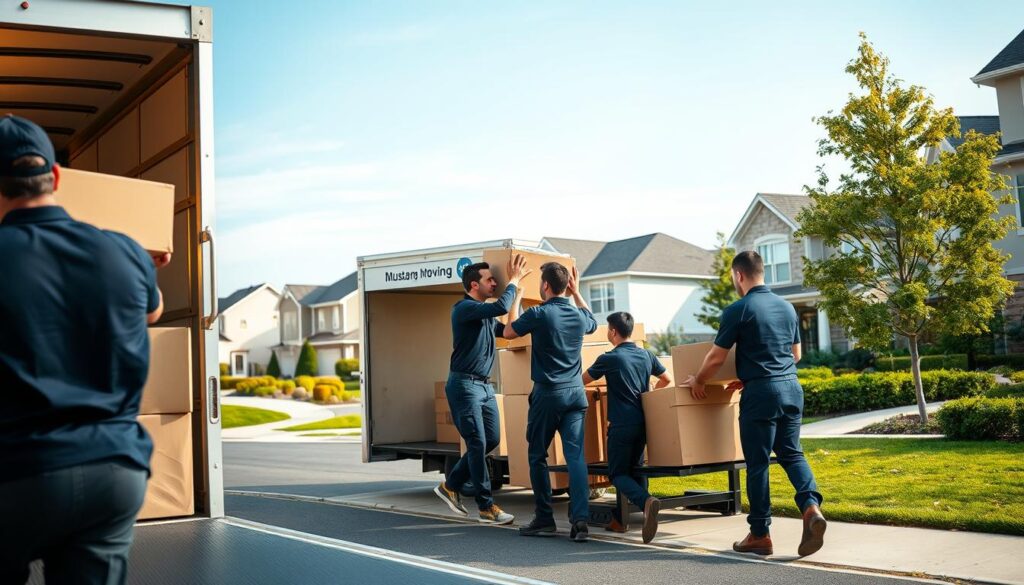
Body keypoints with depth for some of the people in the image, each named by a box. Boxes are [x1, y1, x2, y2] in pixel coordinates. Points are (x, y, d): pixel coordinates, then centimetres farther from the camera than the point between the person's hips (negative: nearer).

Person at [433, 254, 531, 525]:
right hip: (464, 384, -9)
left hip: (484, 385, 9)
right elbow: (501, 307, -28)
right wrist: (514, 282, -12)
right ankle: (487, 507, 0)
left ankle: (451, 485, 23)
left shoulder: (486, 313, 15)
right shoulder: (465, 308, -14)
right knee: (478, 443, -7)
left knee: (491, 439, 9)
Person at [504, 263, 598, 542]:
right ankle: (580, 519, -12)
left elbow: (508, 332, 7)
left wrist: (517, 296, 17)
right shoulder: (579, 315, 5)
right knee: (576, 456, -1)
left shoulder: (538, 314, -11)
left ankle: (544, 519, 15)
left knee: (537, 456, 10)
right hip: (575, 392, 4)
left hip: (547, 393, -4)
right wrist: (577, 292, 35)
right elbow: (592, 323, 31)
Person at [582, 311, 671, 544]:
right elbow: (666, 380, 19)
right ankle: (619, 519, 18)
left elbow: (582, 380, 5)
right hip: (643, 422, 6)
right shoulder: (647, 355, 7)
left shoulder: (609, 359, -8)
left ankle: (646, 501, -27)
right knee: (635, 469, 17)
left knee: (618, 474, 0)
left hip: (621, 424, -6)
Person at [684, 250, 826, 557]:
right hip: (791, 386, 6)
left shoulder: (737, 310, -7)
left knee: (757, 462, 3)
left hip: (761, 392, -6)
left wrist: (697, 381, 16)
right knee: (791, 453, 14)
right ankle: (811, 505, -9)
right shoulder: (787, 307, 12)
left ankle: (760, 535, 9)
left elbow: (716, 358, -3)